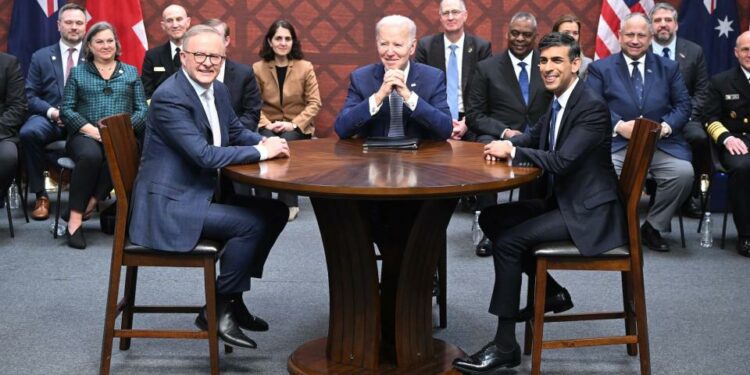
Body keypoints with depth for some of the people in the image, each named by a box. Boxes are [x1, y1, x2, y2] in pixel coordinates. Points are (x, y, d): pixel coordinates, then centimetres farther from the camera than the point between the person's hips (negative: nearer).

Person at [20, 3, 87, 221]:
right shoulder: (41, 57, 12)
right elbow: (30, 96, 7)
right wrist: (51, 111, -12)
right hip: (49, 118, 1)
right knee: (28, 132, -34)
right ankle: (40, 195, -17)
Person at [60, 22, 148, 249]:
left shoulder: (131, 72, 18)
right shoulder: (77, 73, 16)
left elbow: (142, 109, 10)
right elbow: (66, 110, 6)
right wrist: (91, 129, -11)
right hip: (86, 134, 0)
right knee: (90, 155, -37)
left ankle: (90, 204, -24)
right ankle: (75, 219, -30)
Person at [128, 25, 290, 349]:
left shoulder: (218, 90, 8)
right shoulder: (169, 98, -20)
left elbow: (237, 132, 20)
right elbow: (205, 155, -27)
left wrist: (265, 142, -2)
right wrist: (261, 152, -19)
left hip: (203, 194, 10)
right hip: (169, 204, -10)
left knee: (276, 212, 8)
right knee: (252, 223, -21)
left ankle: (233, 297, 15)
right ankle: (216, 310, -5)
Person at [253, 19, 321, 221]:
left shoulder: (305, 67, 2)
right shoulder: (258, 68, 2)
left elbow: (314, 103, -2)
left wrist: (294, 124, -15)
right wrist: (266, 124, -18)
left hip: (297, 127, 0)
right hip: (269, 125, 0)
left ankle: (290, 203, -22)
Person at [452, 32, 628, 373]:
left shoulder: (592, 107, -19)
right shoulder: (559, 102, 9)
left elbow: (561, 161, -28)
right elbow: (534, 136, 23)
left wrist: (512, 152, -17)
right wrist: (506, 145, 0)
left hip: (589, 213, -10)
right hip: (563, 201, 10)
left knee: (508, 240, -21)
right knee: (492, 218, 7)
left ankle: (505, 345, -12)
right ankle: (552, 292, 18)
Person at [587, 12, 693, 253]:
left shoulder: (669, 68, 17)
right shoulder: (600, 68, 11)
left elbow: (683, 105, 12)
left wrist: (666, 126, -9)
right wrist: (619, 126, -15)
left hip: (661, 144, 2)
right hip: (616, 144, -2)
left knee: (684, 172, -27)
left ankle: (652, 227, -3)